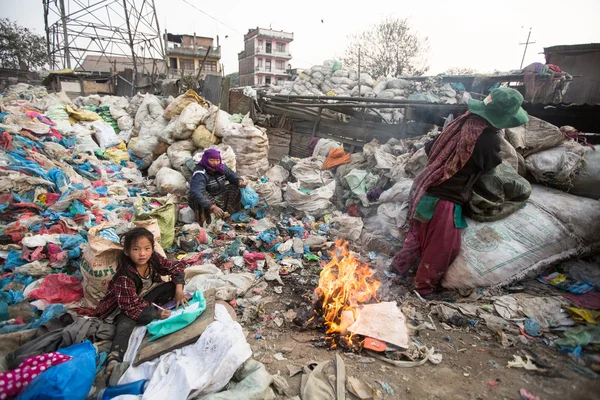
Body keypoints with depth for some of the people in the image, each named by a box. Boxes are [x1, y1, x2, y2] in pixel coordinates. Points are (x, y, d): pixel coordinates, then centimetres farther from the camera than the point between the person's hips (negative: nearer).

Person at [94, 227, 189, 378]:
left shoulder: (155, 259, -19)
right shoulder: (124, 276, -33)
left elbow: (177, 267, -6)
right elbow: (131, 306, -30)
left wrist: (179, 290, -18)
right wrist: (156, 314, -35)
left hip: (145, 295, 6)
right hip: (126, 306, -6)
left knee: (172, 286, -12)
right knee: (126, 325, -34)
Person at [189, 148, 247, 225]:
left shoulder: (220, 167, -9)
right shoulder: (200, 174, -29)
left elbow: (232, 175, 7)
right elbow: (197, 193, -43)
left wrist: (239, 181, -19)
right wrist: (212, 207, -55)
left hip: (218, 198, 7)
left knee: (234, 189, -9)